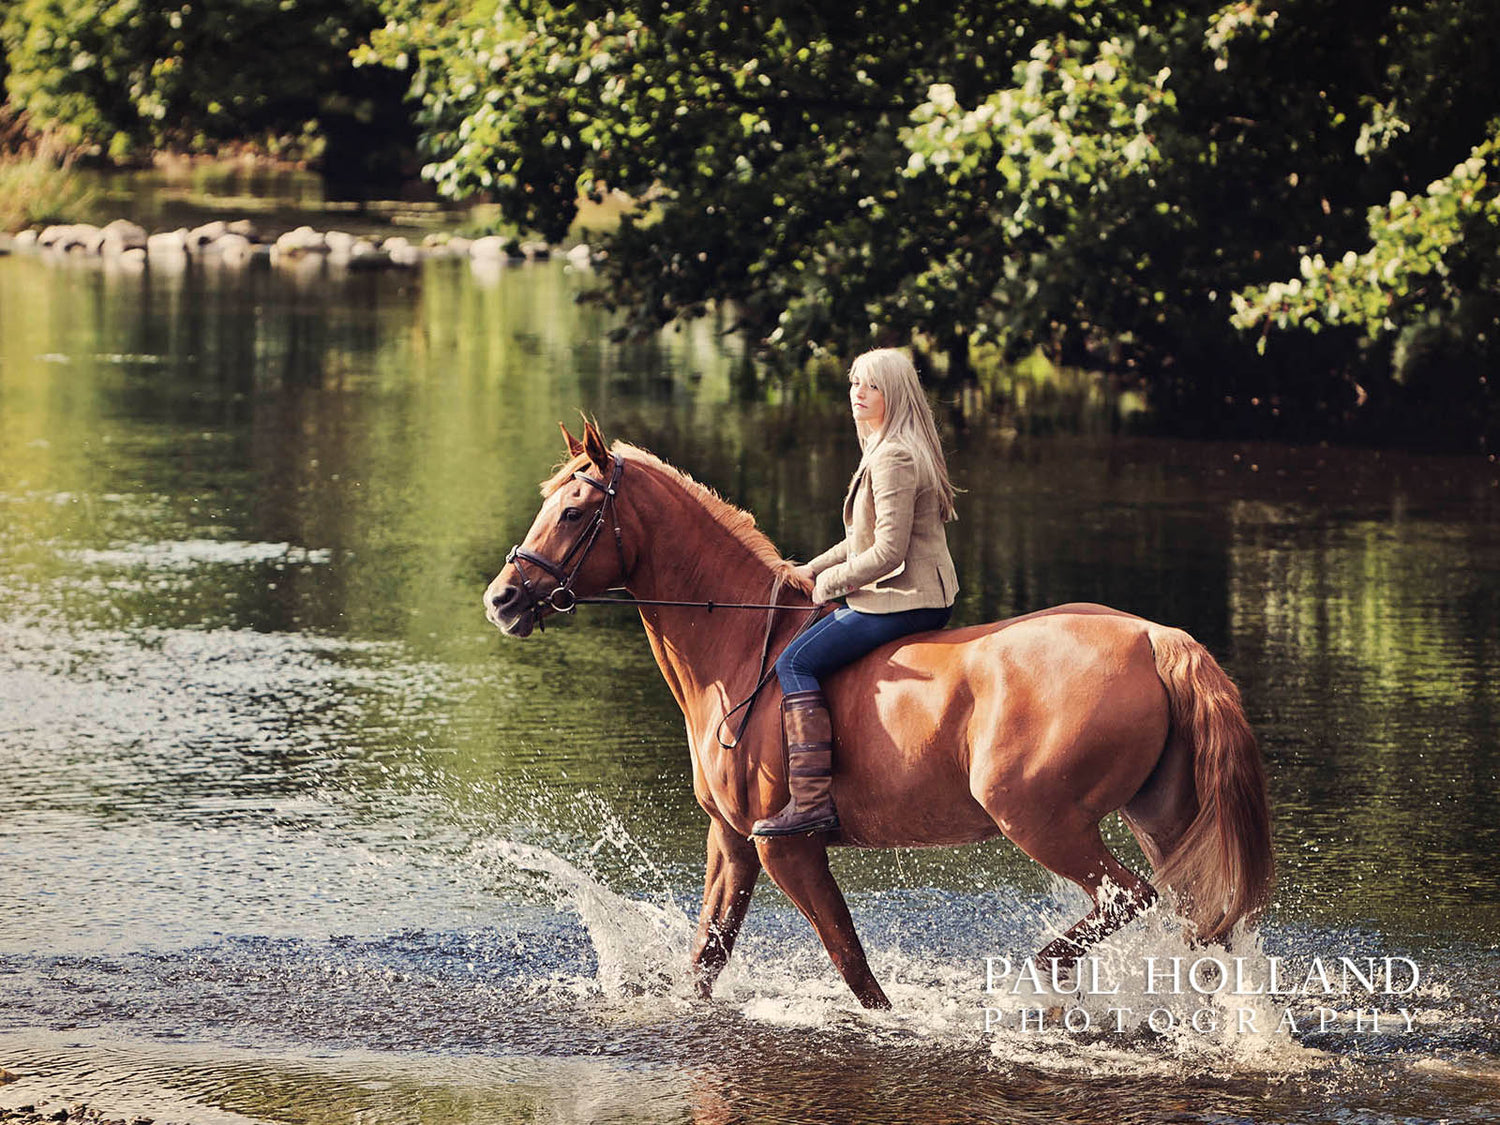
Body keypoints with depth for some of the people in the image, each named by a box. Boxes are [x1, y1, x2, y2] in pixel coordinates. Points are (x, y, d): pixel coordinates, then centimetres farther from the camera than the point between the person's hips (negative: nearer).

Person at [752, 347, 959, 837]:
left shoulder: (894, 459, -18)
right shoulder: (889, 451, 17)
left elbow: (888, 552, -23)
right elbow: (866, 538, 25)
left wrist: (828, 583, -11)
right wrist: (812, 570, 14)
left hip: (901, 602, -11)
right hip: (926, 597, 11)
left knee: (795, 663, -16)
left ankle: (812, 800, -24)